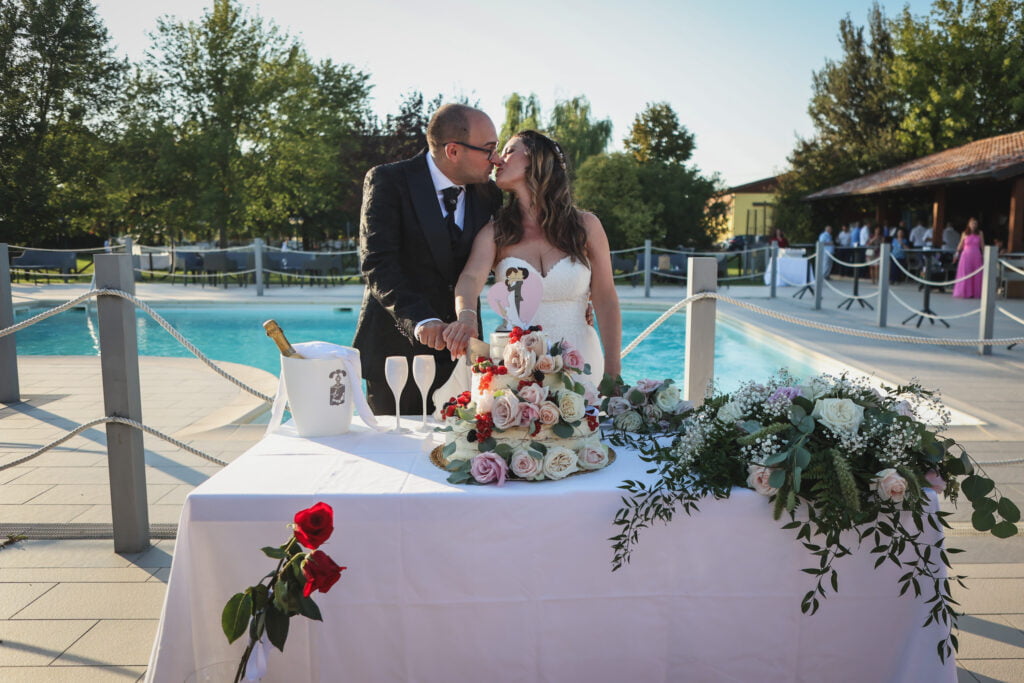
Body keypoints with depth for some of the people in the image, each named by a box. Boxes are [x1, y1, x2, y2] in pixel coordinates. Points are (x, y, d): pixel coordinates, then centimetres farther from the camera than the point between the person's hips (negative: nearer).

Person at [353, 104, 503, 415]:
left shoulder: (487, 193, 5)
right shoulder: (388, 181, -9)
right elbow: (377, 263, -19)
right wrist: (419, 320, -33)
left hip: (458, 354, 4)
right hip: (397, 347, -3)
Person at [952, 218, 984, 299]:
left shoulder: (980, 233, 5)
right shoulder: (964, 233, 3)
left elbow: (982, 245, 8)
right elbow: (960, 245, 9)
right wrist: (957, 254, 3)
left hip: (976, 256, 1)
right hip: (966, 255, -1)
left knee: (976, 275, 0)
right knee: (964, 274, -3)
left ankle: (975, 293, 5)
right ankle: (964, 293, 0)